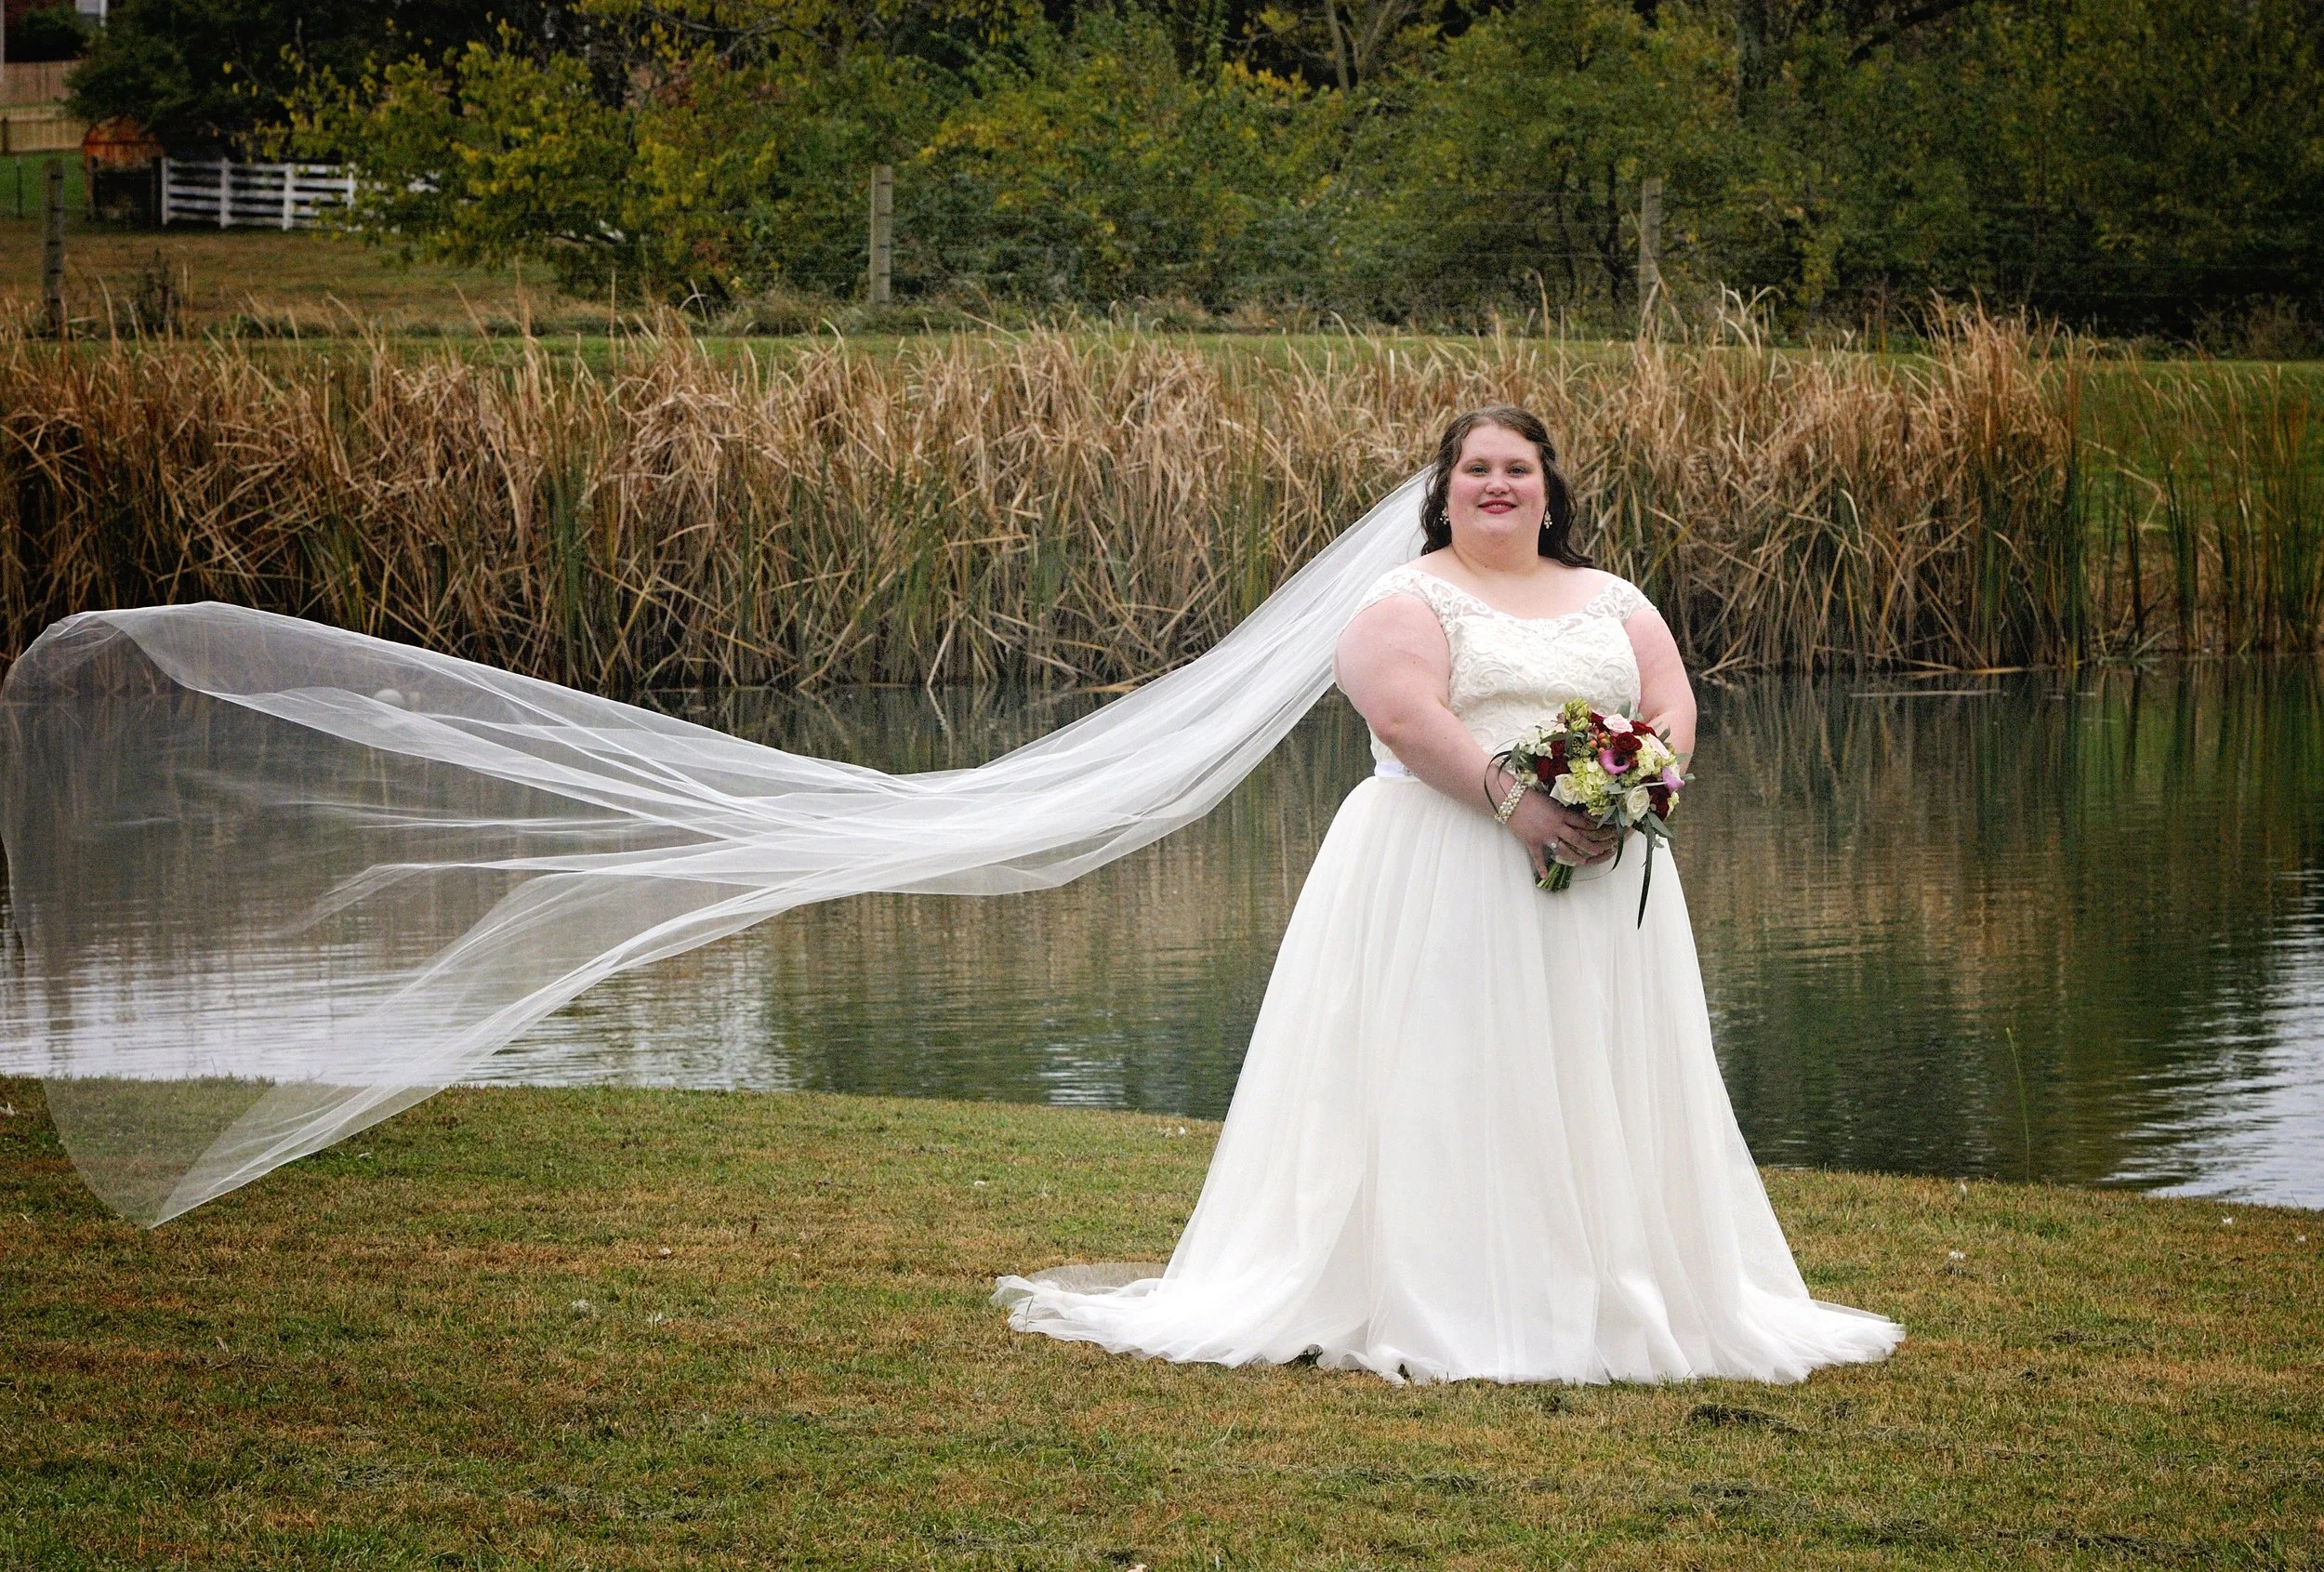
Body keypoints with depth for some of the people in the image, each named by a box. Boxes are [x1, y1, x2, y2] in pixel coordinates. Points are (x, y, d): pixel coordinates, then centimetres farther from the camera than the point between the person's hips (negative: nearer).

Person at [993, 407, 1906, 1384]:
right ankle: (1439, 1303, -8)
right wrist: (1513, 800, -23)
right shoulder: (1412, 598, 1)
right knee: (1450, 1084, -8)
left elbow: (1672, 709, 9)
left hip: (1599, 874, 5)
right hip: (1446, 876, -5)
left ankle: (1605, 1296, 10)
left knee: (1593, 1080, 5)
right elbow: (1404, 715, -14)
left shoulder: (1612, 601, 17)